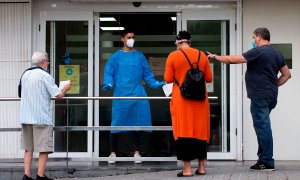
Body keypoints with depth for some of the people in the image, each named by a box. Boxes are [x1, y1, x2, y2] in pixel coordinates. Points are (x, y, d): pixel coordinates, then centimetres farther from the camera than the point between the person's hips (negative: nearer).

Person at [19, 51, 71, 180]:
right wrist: (65, 89, 9)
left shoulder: (25, 75, 11)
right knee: (44, 148, 0)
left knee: (28, 148, 10)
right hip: (42, 117, -6)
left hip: (25, 117, 6)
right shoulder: (44, 76, -9)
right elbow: (58, 95, -12)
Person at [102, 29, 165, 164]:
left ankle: (137, 152, 14)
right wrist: (108, 84, -15)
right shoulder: (116, 57, 6)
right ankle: (113, 153, 9)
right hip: (121, 95, -1)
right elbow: (108, 73, 2)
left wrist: (156, 84, -2)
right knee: (117, 124, -2)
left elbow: (147, 74, 10)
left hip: (137, 95, 2)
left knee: (137, 123, 4)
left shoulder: (139, 56, 10)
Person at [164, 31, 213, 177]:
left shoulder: (173, 56, -4)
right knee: (200, 131, 11)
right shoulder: (202, 55, 5)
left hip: (181, 100, -3)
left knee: (184, 132, -1)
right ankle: (201, 167, 15)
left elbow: (168, 79, -3)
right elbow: (209, 78, 7)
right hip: (200, 100, 3)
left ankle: (187, 169, -4)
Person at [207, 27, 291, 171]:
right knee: (262, 127, 16)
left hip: (260, 96, -9)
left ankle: (267, 162, -6)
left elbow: (233, 60, -12)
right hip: (272, 96, 9)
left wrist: (215, 57, 1)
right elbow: (287, 74, 19)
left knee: (262, 127, -6)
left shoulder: (258, 52, -11)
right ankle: (263, 159, 19)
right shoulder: (277, 53, 15)